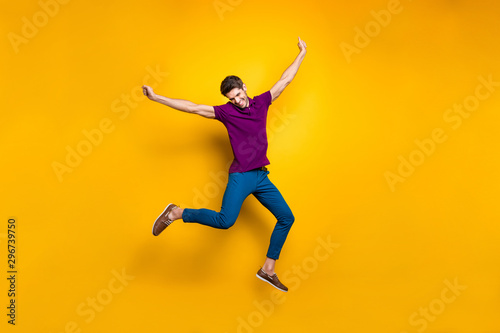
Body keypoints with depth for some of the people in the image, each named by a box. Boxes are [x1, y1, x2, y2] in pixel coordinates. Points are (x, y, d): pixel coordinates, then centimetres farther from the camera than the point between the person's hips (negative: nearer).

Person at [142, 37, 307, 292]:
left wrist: (301, 54, 22)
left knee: (286, 218, 4)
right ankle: (176, 213, -2)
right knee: (225, 221, -21)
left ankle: (268, 270, 14)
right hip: (240, 176, -5)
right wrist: (156, 98, -7)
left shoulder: (261, 102, 10)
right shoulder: (226, 112, -1)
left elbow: (285, 80, 18)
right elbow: (193, 108, -4)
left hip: (262, 177, 5)